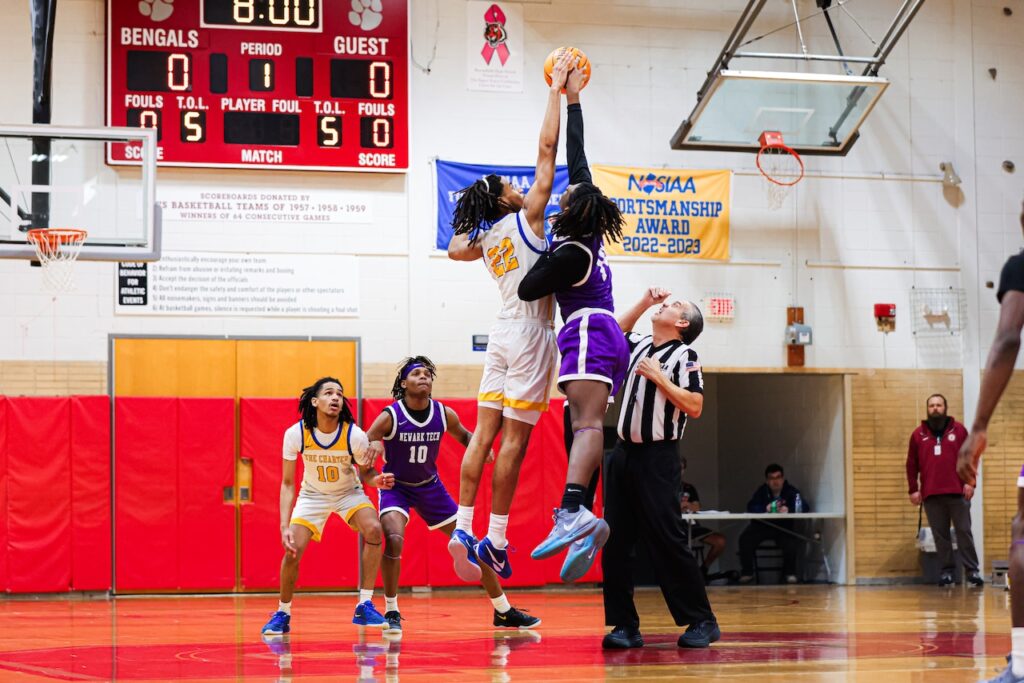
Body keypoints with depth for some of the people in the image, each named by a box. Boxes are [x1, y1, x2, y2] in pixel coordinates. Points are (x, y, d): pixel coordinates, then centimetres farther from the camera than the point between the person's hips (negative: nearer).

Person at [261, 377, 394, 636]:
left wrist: (377, 479, -31)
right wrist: (285, 526, -25)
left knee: (373, 530, -27)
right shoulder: (295, 434, -24)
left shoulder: (355, 435, -25)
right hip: (313, 495, 0)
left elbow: (365, 471, -6)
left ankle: (364, 605, -17)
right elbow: (287, 484, -15)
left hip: (349, 492, 0)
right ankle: (283, 613, 11)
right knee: (292, 550, -15)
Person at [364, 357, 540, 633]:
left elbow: (464, 436, 11)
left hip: (430, 486, 4)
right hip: (395, 486, -4)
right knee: (394, 539, -31)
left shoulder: (444, 414, -9)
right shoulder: (390, 416, -20)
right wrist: (373, 445, -40)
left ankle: (504, 612, 15)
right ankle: (391, 612, -16)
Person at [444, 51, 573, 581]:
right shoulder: (525, 220, -7)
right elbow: (547, 148, -8)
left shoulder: (486, 241, 9)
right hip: (530, 336, -7)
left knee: (484, 434, 5)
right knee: (513, 441, -6)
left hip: (503, 336, 7)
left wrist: (472, 212, 26)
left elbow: (455, 249, 31)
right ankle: (496, 542, -6)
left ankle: (463, 528, -1)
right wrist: (557, 89, -3)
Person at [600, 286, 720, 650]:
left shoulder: (684, 357, -6)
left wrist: (658, 376, -14)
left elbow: (694, 407, -14)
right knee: (615, 543, 2)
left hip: (657, 458, -7)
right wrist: (644, 303, 23)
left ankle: (702, 622, 2)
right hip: (624, 453, 7)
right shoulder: (640, 345, 14)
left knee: (668, 541, -7)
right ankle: (624, 625, 5)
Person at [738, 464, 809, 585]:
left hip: (784, 528, -1)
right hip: (762, 526, 1)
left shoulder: (791, 491, -5)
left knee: (792, 541, -31)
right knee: (745, 538, -25)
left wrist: (789, 510, -35)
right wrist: (765, 509, -35)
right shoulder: (762, 491, -1)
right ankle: (747, 572, -7)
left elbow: (805, 508, -17)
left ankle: (790, 572, -4)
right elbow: (751, 507, -15)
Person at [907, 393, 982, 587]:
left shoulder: (959, 430, 8)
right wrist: (913, 489, 3)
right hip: (931, 494, 1)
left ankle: (972, 570, 1)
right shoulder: (918, 434, 10)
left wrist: (970, 482, -5)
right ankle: (946, 571, 5)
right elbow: (912, 464, 9)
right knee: (940, 535, 1)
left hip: (958, 492, -1)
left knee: (964, 531, -1)